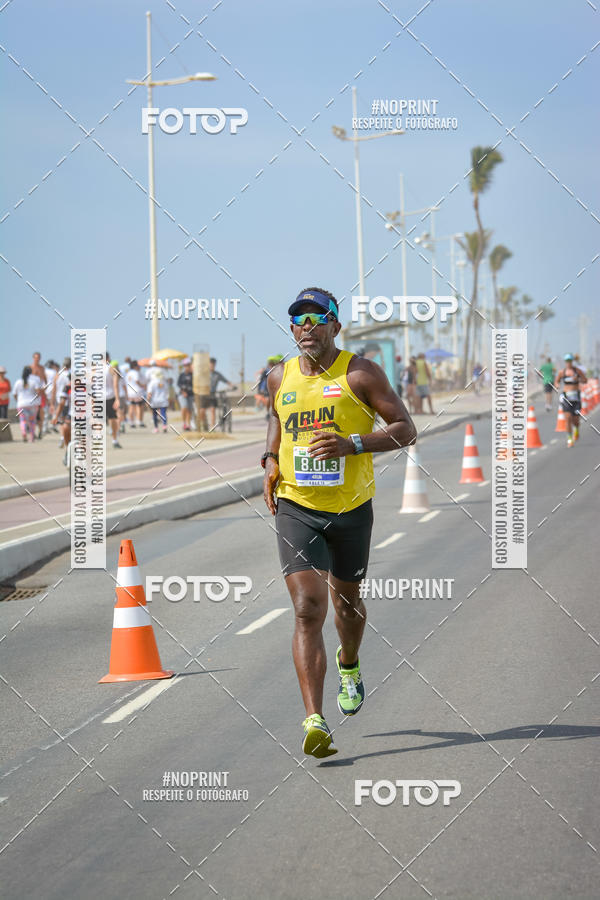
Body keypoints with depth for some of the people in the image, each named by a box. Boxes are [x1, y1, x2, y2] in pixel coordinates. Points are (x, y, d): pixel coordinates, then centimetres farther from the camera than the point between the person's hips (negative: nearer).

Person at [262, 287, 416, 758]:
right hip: (296, 508, 1)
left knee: (347, 601, 18)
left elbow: (406, 430, -8)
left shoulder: (360, 373, -7)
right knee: (308, 609, -14)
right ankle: (315, 722, -21)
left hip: (351, 508, -1)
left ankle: (349, 664, 54)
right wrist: (271, 460, 8)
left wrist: (353, 444, -22)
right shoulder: (280, 378, 4)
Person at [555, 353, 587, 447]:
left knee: (575, 420, 0)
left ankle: (576, 429, 38)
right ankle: (569, 439, -5)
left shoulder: (577, 370, -1)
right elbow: (556, 382, 12)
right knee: (569, 417, -15)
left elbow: (585, 380, 2)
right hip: (566, 396, 0)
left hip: (576, 397, 0)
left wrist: (577, 379, -17)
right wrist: (557, 385, -12)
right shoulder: (562, 372, 2)